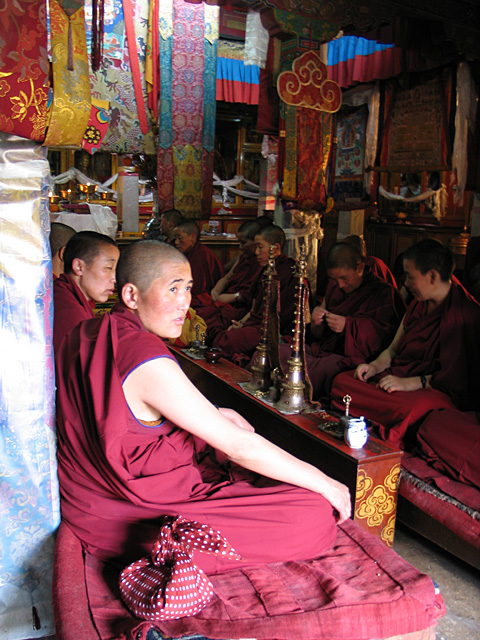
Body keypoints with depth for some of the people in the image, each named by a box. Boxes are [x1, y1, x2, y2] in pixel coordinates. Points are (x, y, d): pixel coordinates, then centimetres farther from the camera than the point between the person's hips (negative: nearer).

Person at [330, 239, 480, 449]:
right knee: (341, 381, -12)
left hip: (438, 391, -8)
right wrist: (374, 366, 1)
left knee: (405, 409, -42)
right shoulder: (419, 304, 15)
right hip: (399, 375, 8)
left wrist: (410, 383, -22)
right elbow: (394, 348, 21)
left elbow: (454, 376, -18)